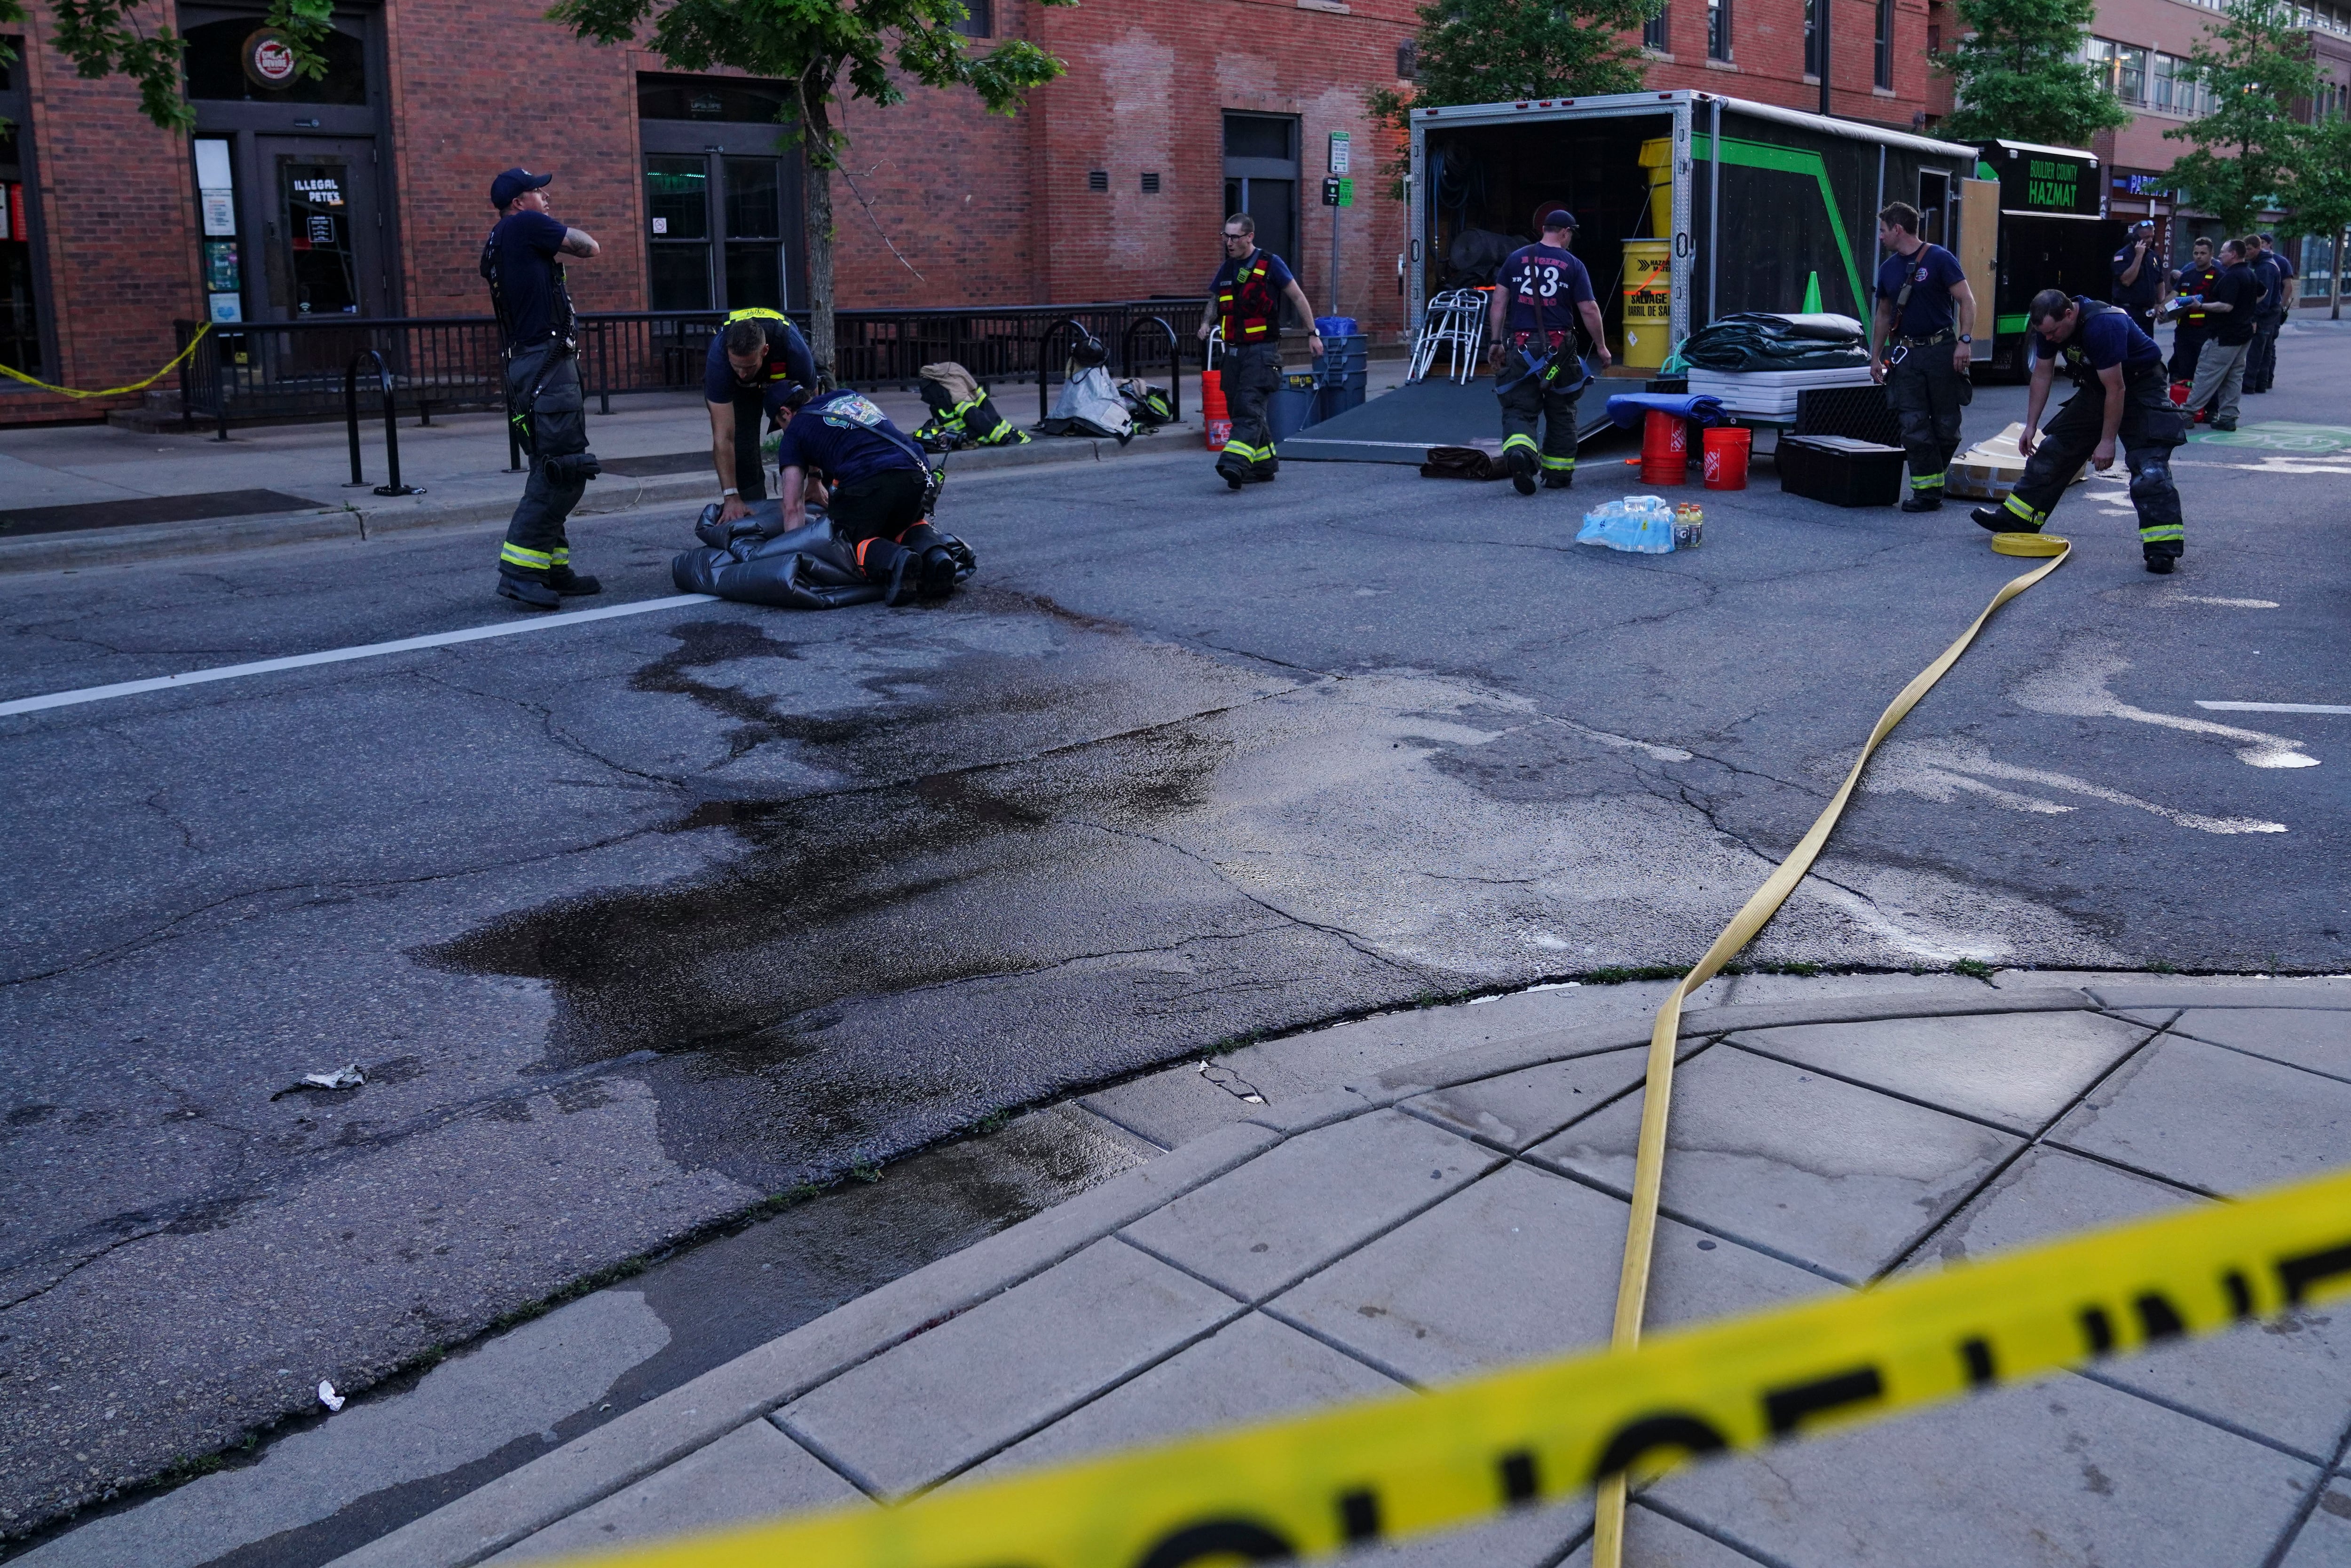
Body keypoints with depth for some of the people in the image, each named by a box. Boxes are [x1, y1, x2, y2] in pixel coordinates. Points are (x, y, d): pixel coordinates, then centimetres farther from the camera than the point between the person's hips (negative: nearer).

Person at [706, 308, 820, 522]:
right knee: (741, 447, -15)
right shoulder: (719, 358, -42)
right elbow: (723, 436, -40)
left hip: (785, 375, 1)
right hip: (736, 388, -1)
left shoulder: (795, 350, -43)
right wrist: (731, 497, -42)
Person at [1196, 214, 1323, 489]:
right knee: (1238, 409, 10)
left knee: (1249, 406, -19)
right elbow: (1215, 300, 25)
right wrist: (1206, 323, 4)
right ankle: (1265, 465, 22)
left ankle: (1235, 463, -31)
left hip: (1262, 350, -7)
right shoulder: (1227, 269, 12)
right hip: (1234, 350, 7)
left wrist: (1313, 333, 0)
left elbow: (1297, 297, 0)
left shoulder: (1270, 264, -6)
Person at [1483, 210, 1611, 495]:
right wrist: (1601, 346, 8)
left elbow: (1498, 302, 4)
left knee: (1519, 409, 1)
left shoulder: (1516, 258, 5)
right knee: (1561, 412, 14)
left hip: (1520, 345, 1)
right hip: (1559, 348, -1)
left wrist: (1495, 341, 9)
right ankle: (1558, 474, 20)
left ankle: (1518, 452, -29)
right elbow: (1589, 310, -2)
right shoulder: (1573, 265, -1)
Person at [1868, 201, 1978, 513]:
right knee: (1914, 425, -4)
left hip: (1941, 350, -4)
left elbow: (1967, 301, -7)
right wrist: (1875, 356, 17)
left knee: (1946, 424, 2)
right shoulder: (1888, 268, 12)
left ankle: (1934, 480, 18)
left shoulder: (1939, 259, -4)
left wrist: (1965, 340, -17)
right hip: (1906, 355, 4)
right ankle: (1927, 490, -2)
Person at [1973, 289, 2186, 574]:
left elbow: (2116, 389, -30)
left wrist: (2107, 441, -25)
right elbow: (2042, 375, 3)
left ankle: (2163, 548, -22)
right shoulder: (2050, 326, -10)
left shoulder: (2102, 326, -34)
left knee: (2148, 466, -19)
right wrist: (2030, 427, 2)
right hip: (2096, 388, 8)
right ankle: (2017, 517, 18)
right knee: (2055, 448, 8)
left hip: (2141, 387, -8)